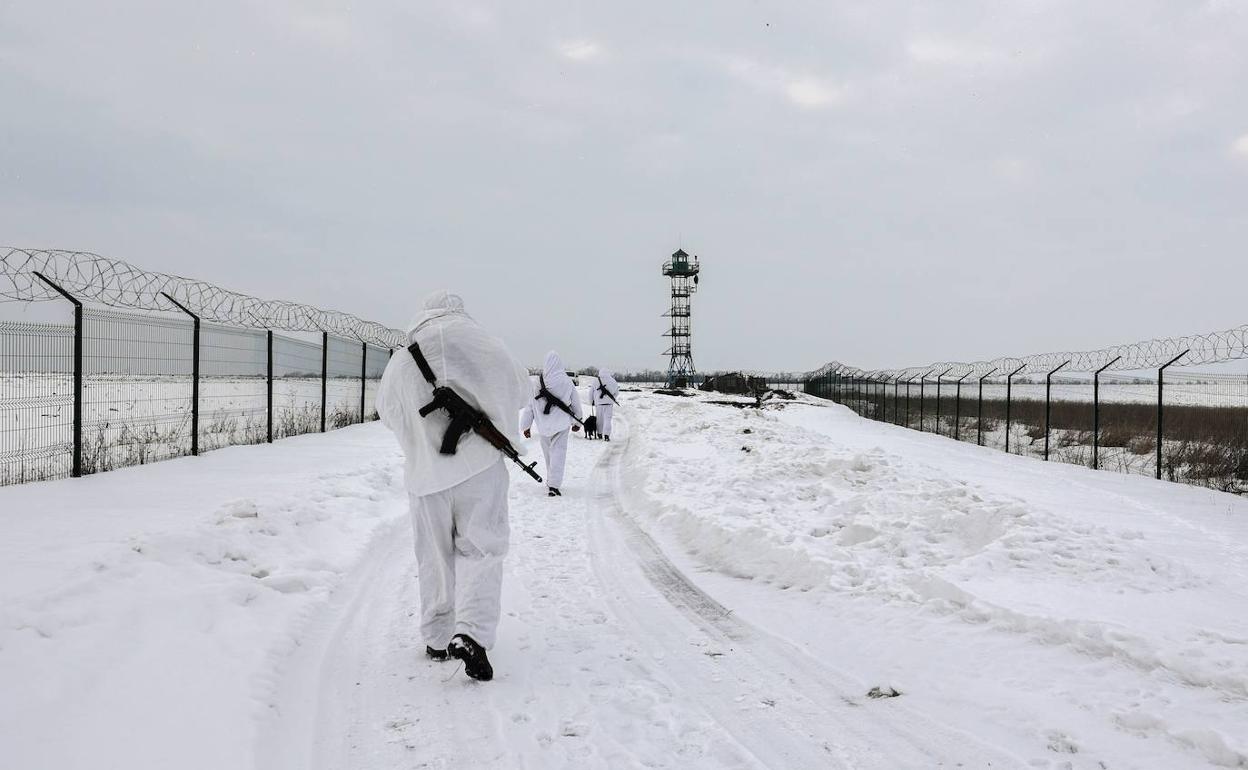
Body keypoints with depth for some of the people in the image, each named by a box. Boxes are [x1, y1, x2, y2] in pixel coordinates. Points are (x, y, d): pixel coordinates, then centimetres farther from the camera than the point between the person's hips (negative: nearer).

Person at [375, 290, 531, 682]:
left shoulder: (402, 360, 0)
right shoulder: (486, 345, -5)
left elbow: (386, 409, 14)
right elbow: (520, 390, 7)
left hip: (426, 471, 2)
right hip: (480, 465, -2)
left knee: (434, 557, 15)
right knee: (480, 551, 3)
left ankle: (437, 639, 24)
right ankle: (471, 633, -15)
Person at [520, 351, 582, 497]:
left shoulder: (537, 383, -5)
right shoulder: (567, 382, -5)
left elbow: (529, 405, -1)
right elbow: (576, 403, 5)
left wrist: (526, 426, 8)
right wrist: (576, 422, 20)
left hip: (543, 425, 2)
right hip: (561, 424, -2)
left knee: (548, 452, 17)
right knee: (558, 452, -3)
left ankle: (551, 481, 31)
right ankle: (553, 485, -14)